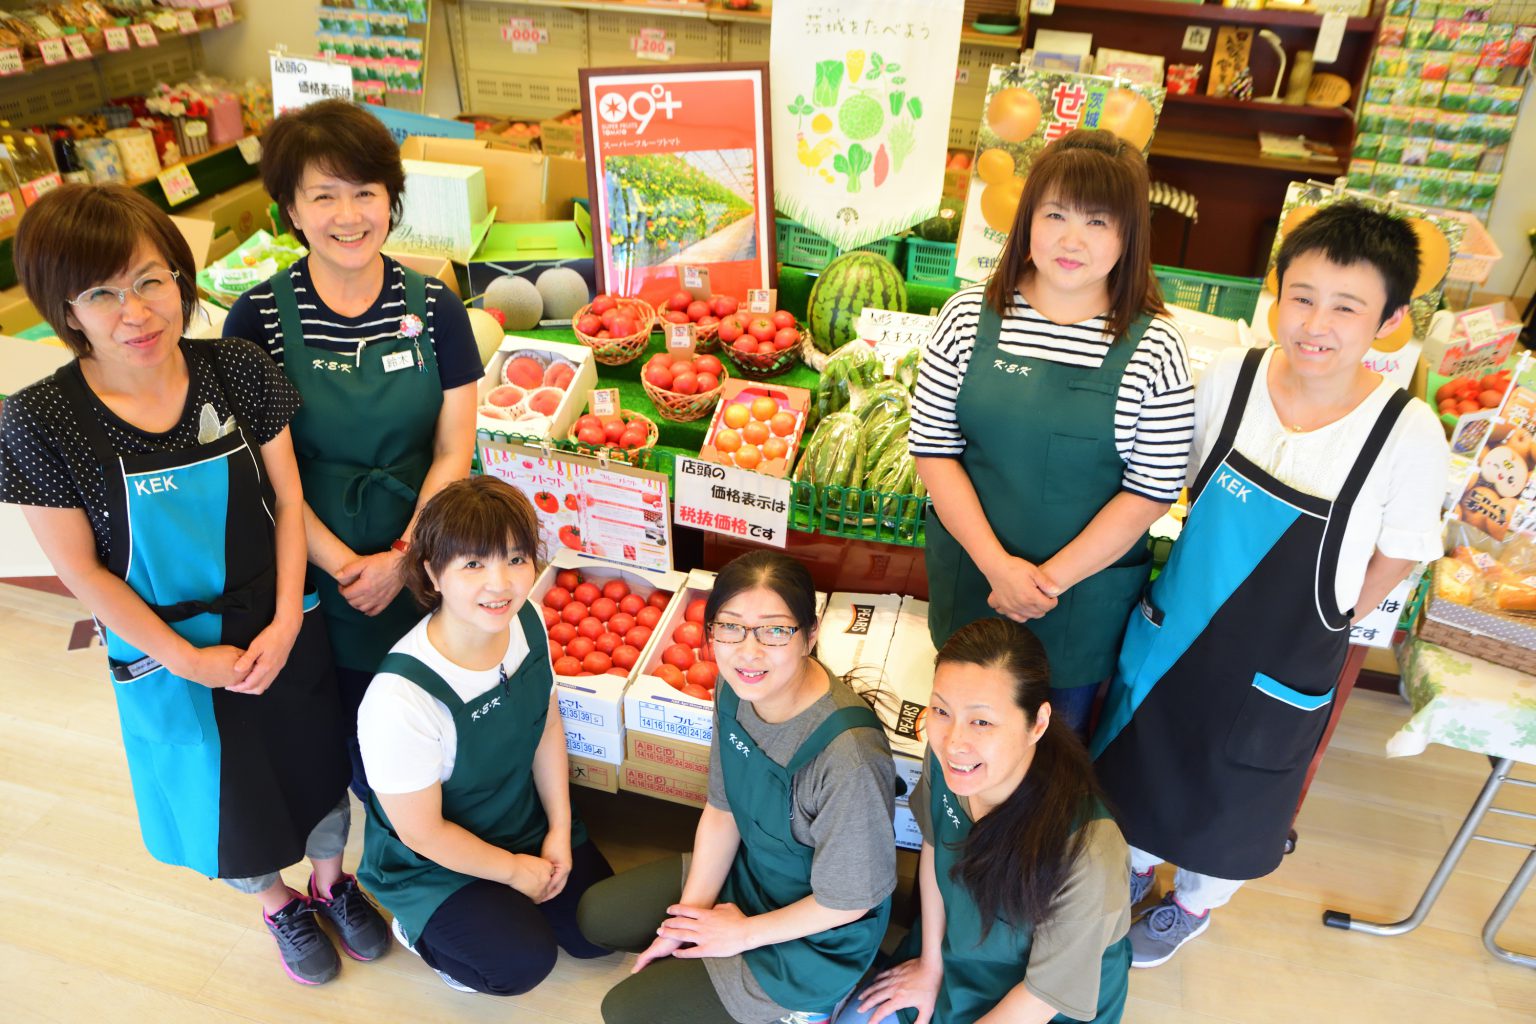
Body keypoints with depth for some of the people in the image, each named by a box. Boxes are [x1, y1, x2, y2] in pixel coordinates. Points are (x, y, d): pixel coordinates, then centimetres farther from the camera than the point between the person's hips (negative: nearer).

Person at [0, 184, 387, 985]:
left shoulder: (238, 370, -14)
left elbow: (287, 498, -8)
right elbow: (80, 569, -12)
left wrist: (287, 623, -13)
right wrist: (188, 658, -13)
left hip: (280, 629, 1)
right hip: (166, 654, -1)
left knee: (315, 763, 20)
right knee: (223, 793, 20)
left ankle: (332, 882, 51)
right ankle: (278, 906, 51)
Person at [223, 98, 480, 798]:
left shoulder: (433, 308, -5)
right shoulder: (259, 318, -8)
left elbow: (452, 452, -5)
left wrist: (401, 558, -13)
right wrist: (343, 563, -14)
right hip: (319, 575, 0)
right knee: (357, 734, 15)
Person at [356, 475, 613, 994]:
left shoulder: (526, 622, -18)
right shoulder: (401, 697, -37)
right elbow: (421, 830, -23)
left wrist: (559, 830, -2)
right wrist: (513, 869, -11)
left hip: (524, 819, 6)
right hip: (430, 861, -6)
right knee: (524, 962, -19)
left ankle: (499, 905, 32)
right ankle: (421, 927, 11)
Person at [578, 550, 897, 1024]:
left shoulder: (848, 754, -38)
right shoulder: (737, 688, -17)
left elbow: (850, 900, -23)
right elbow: (722, 810, -1)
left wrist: (744, 933, -11)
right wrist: (689, 918, -2)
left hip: (814, 938, -7)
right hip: (747, 871, 7)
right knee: (596, 915, 14)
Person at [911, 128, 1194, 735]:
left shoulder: (1152, 349, -12)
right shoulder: (969, 316, -8)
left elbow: (1152, 491, -11)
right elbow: (933, 447, -8)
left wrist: (1053, 577, -15)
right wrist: (996, 563, -16)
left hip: (1087, 588, -1)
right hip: (971, 570, 2)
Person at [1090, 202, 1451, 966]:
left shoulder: (1409, 435, -23)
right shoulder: (1230, 378, -15)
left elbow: (1394, 558, -8)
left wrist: (1315, 628, -3)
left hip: (1279, 667, -2)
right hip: (1171, 631, 3)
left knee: (1228, 801, 21)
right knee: (1142, 762, 24)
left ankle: (1194, 903, 53)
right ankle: (1136, 865, 55)